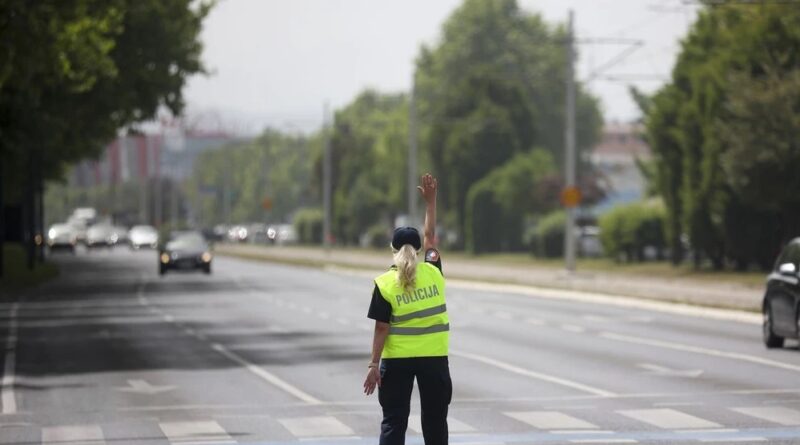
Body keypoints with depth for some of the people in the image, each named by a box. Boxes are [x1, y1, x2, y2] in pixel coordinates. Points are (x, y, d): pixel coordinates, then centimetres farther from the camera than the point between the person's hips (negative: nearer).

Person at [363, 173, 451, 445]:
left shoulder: (385, 284, -9)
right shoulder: (432, 272, -3)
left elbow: (381, 329, -10)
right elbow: (431, 237, 14)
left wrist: (374, 364, -7)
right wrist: (430, 200, 18)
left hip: (397, 360, -2)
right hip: (434, 357, 2)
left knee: (393, 421, 3)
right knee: (435, 419, 11)